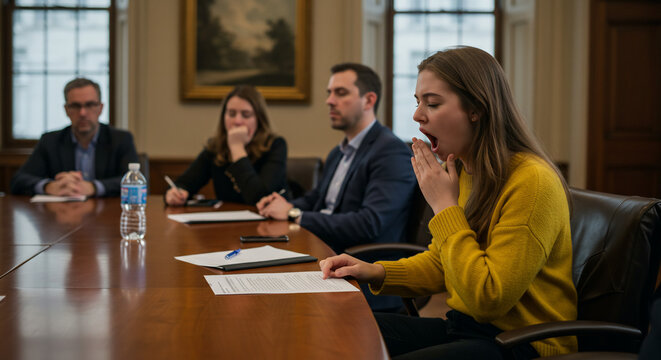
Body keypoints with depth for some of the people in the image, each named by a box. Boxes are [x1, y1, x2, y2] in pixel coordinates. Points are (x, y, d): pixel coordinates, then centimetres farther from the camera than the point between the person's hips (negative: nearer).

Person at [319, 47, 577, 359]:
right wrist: (374, 271, 1)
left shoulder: (532, 182, -21)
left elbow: (488, 299, -24)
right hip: (463, 327, 8)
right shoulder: (459, 170, 7)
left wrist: (444, 205, -19)